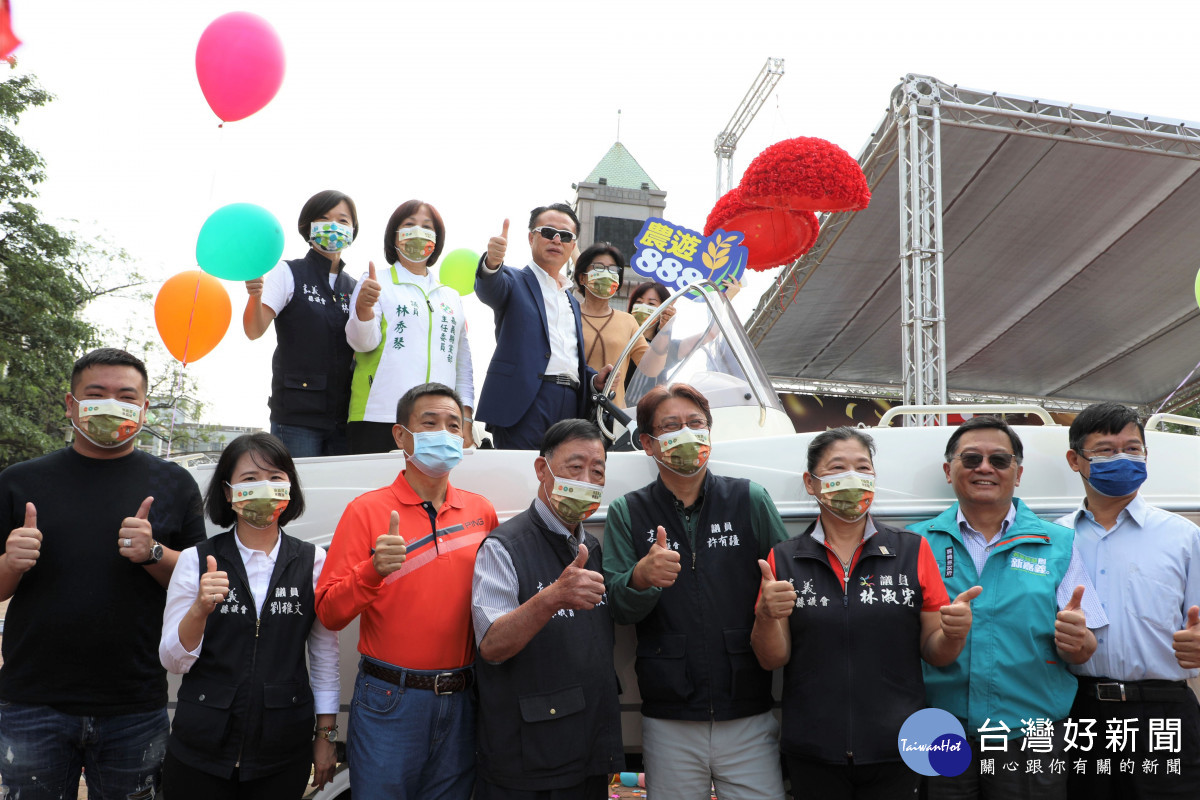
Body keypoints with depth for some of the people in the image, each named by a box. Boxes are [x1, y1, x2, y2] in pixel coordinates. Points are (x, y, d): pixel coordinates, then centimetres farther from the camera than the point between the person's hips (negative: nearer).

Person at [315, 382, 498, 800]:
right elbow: (329, 613, -9)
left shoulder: (482, 512, 5)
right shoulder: (366, 510, -4)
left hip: (460, 702, 3)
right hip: (389, 700, -3)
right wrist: (373, 570, -25)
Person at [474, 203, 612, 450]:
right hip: (524, 402, -6)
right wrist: (492, 262, -37)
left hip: (569, 406, 6)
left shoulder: (572, 302, 28)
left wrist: (594, 378, 10)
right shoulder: (515, 281, 9)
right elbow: (488, 289, -15)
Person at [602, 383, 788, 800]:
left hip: (749, 718, 0)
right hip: (669, 723, 0)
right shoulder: (627, 513, 4)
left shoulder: (751, 500, 3)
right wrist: (641, 578, -24)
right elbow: (616, 607, -4)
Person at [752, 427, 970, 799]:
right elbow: (773, 660, 0)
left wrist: (954, 632, -19)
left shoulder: (914, 550, 0)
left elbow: (933, 651, 2)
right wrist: (767, 616, -19)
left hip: (896, 754, 0)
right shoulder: (784, 559, 0)